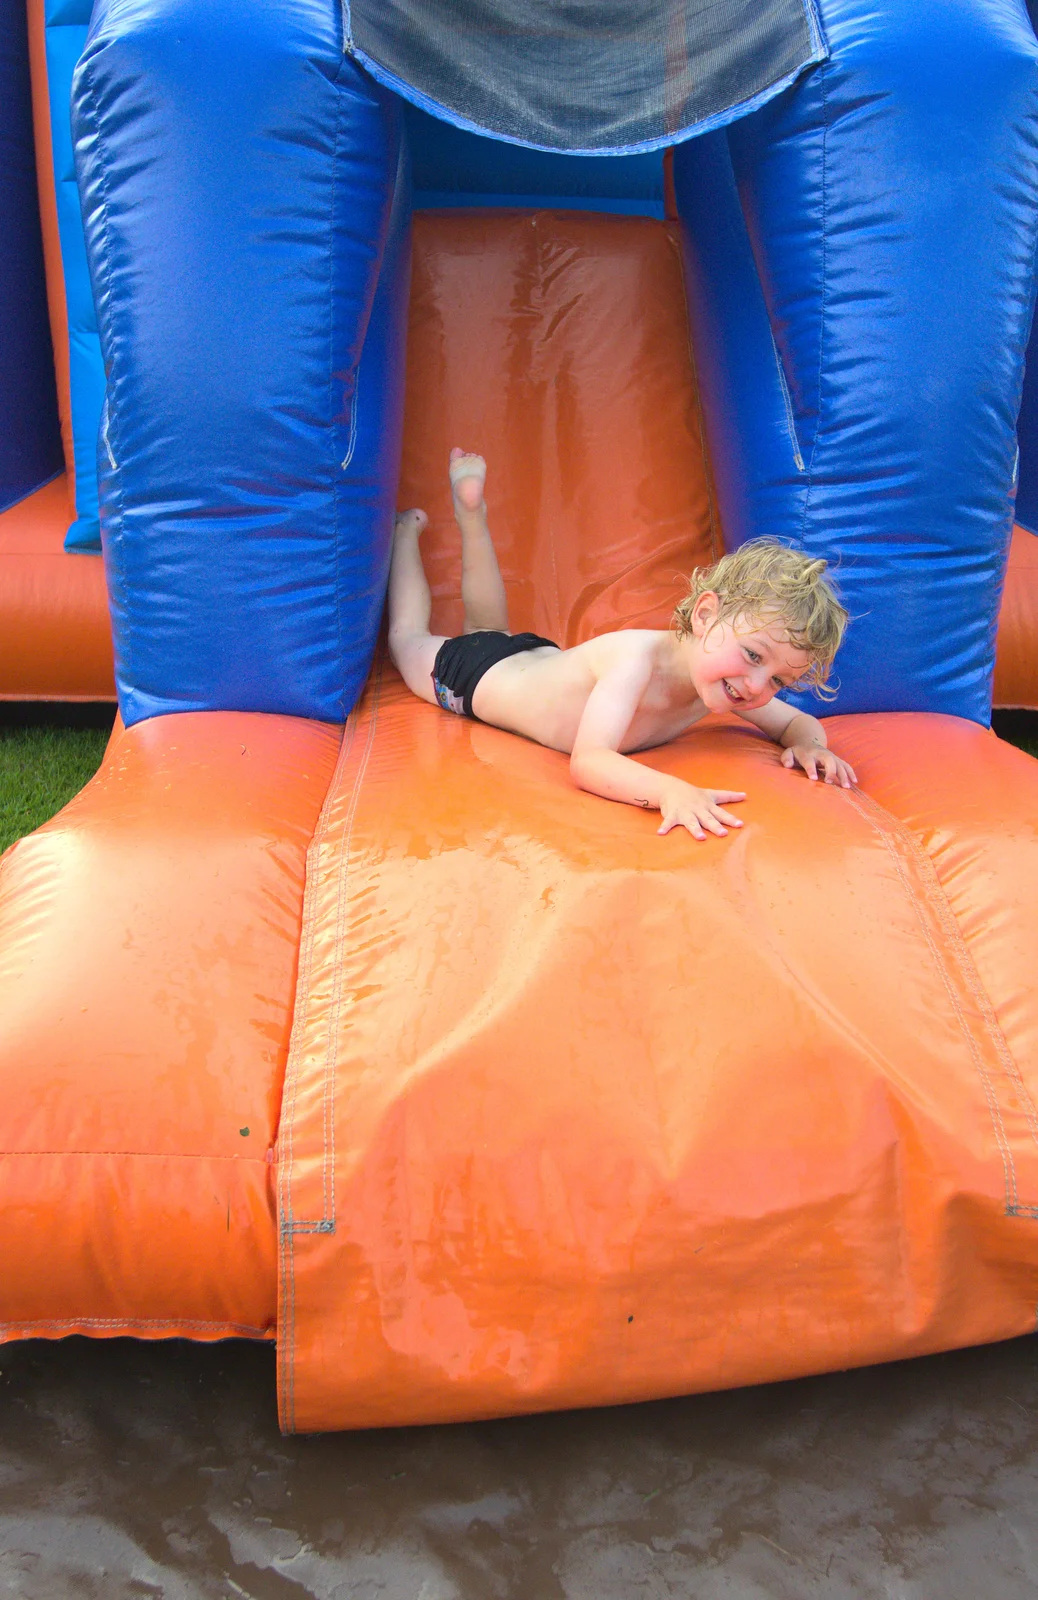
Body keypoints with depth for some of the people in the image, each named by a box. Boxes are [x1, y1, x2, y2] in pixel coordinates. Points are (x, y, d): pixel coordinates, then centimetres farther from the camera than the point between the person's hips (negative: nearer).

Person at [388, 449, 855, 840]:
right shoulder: (637, 657, -47)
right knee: (409, 634, 27)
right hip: (474, 671, -5)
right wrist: (669, 788, -71)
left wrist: (807, 742, -34)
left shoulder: (719, 674, -26)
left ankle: (472, 512, 46)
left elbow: (799, 721, -10)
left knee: (489, 627, 38)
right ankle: (407, 530, 47)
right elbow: (587, 762, -55)